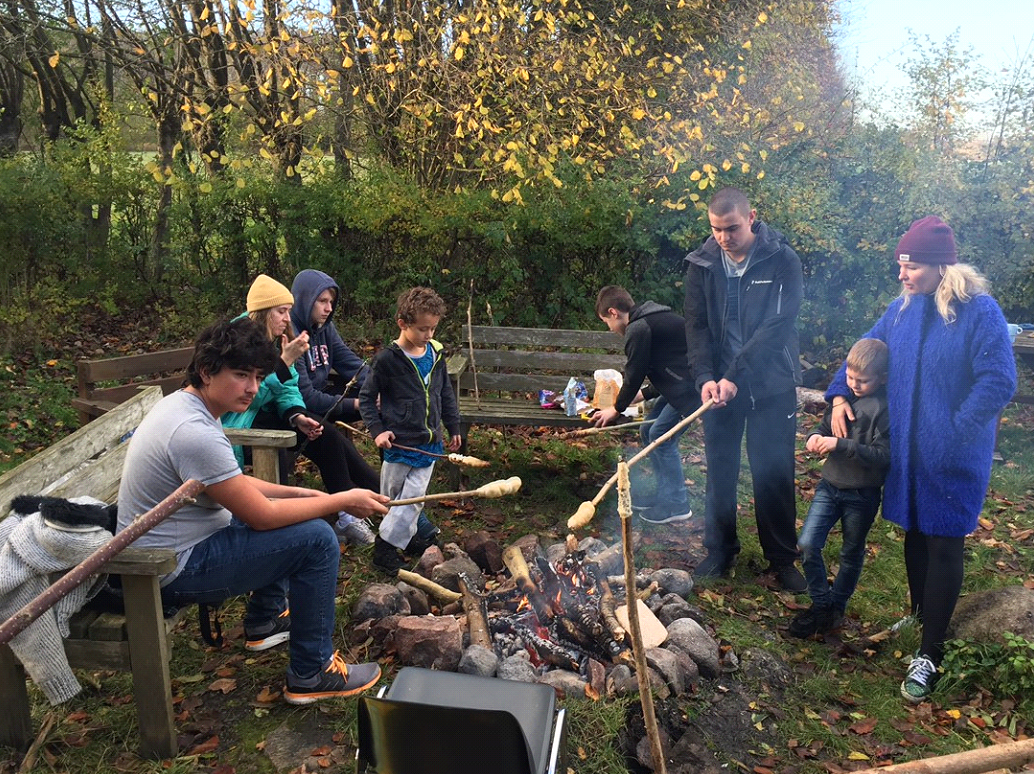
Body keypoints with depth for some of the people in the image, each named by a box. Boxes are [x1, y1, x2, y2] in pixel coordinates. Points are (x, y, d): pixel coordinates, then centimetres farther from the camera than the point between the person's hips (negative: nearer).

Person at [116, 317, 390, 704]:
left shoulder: (180, 404, 4)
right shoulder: (195, 432, -29)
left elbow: (234, 484, 15)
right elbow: (261, 516, -24)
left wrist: (299, 492, 5)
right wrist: (345, 500, -15)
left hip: (161, 550, 10)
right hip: (175, 571, -10)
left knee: (286, 513, 23)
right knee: (317, 539, -15)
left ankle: (265, 621, 35)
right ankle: (312, 674, -2)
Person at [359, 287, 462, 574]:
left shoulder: (435, 354, 4)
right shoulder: (387, 359, -11)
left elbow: (446, 394, 16)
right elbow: (366, 397, -4)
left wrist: (453, 427, 18)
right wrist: (377, 430, -13)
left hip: (428, 442, 4)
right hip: (399, 442, -4)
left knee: (413, 496, 1)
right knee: (394, 495, 7)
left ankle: (386, 547, 14)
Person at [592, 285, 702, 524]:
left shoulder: (638, 329, -14)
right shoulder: (652, 320, 18)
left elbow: (634, 375, -9)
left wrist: (617, 409, 6)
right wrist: (643, 394, 26)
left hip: (691, 387, -10)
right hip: (682, 384, 10)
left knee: (661, 436, -6)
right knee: (649, 431, 14)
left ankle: (676, 504, 6)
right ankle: (664, 494, 24)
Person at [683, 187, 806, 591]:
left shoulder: (782, 261, -11)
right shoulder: (702, 265, 0)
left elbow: (777, 327, -18)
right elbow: (696, 326, -3)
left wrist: (736, 377, -25)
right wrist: (706, 377, -18)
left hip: (771, 386, -3)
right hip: (719, 384, 3)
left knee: (774, 474, 5)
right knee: (720, 471, 11)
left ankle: (782, 558, 21)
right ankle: (720, 551, 28)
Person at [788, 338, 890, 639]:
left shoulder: (886, 408, -17)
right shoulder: (843, 396, 2)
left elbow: (883, 455, -23)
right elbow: (824, 426, 14)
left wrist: (841, 445, -30)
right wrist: (815, 437, -9)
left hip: (862, 495, -5)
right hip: (829, 485, 5)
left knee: (851, 554, 14)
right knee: (807, 544, -3)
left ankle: (836, 607, 33)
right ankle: (821, 604, 15)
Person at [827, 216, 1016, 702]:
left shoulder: (979, 311, -14)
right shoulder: (901, 309, 4)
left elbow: (998, 382, -17)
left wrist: (954, 432, -20)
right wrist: (840, 394, 2)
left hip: (953, 458, -5)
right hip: (905, 450, 6)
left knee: (943, 546, 1)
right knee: (915, 535, 17)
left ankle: (929, 655, 9)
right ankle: (919, 617, 37)